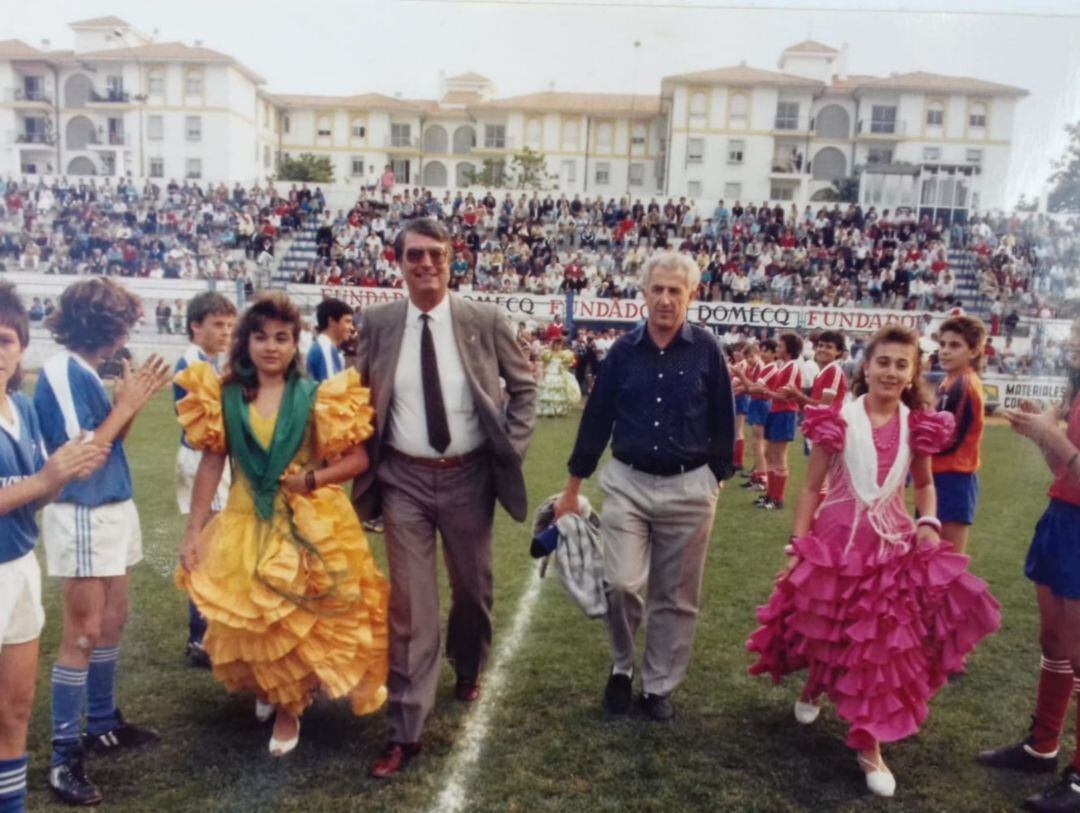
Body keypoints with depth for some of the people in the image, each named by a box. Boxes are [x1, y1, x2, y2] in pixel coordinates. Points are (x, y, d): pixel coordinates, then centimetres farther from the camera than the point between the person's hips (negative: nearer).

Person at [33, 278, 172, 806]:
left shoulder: (85, 371, 9)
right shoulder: (62, 371, -16)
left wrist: (136, 402, 3)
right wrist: (125, 406, -13)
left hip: (111, 509, 9)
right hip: (81, 516, -9)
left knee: (112, 620, 17)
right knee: (83, 632, -2)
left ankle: (103, 724, 32)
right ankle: (64, 755, 9)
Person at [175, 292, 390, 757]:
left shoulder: (317, 397, -8)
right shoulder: (224, 396, -3)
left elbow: (359, 460, -7)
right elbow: (211, 465, -2)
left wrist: (312, 479, -20)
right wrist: (193, 532, -3)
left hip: (311, 525, -2)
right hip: (248, 526, 2)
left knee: (304, 620, 4)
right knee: (252, 622, 11)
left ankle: (289, 707, 30)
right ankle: (270, 689, 42)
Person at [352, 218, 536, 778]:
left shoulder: (484, 320, -5)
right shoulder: (378, 324, -2)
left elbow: (523, 384, 6)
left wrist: (512, 446, -2)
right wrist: (365, 463, 1)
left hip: (468, 477, 1)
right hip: (404, 479, 0)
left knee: (473, 587, 18)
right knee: (410, 601, 2)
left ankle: (468, 672, 49)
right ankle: (405, 732, 13)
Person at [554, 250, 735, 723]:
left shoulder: (707, 351, -3)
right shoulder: (623, 351, 1)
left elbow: (722, 422, 4)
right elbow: (597, 418, 5)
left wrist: (716, 481, 4)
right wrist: (572, 488, 6)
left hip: (687, 489, 0)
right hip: (626, 483, 1)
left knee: (674, 597, 9)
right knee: (621, 584, -7)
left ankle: (659, 687, 27)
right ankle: (622, 666, 21)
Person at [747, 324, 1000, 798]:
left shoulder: (917, 426, 0)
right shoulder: (838, 420, -9)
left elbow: (924, 483, 17)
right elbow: (811, 487, -5)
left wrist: (928, 521, -1)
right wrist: (798, 546, -9)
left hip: (895, 544, 2)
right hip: (837, 539, -2)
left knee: (885, 642, 5)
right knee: (828, 629, 12)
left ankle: (869, 745, 20)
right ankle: (814, 689, 46)